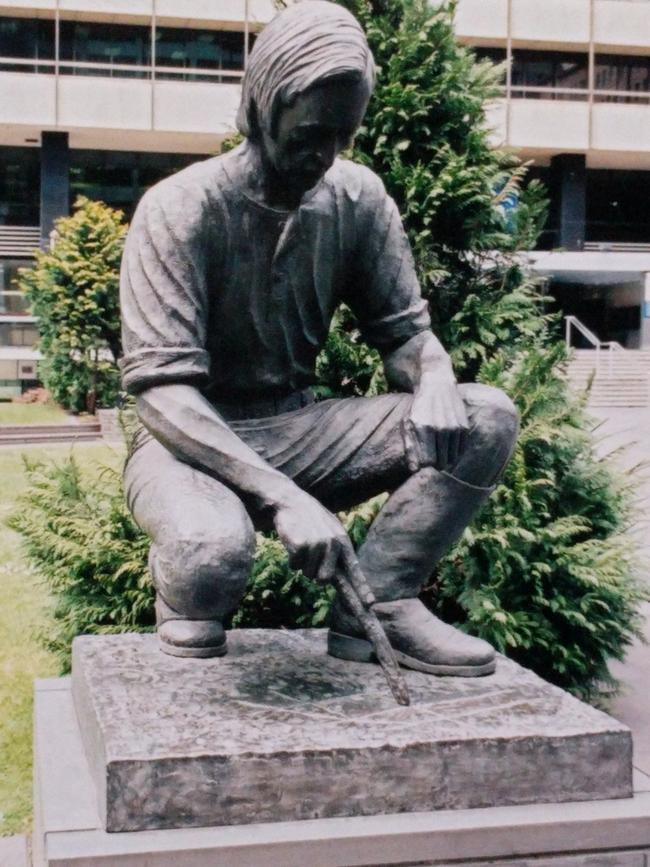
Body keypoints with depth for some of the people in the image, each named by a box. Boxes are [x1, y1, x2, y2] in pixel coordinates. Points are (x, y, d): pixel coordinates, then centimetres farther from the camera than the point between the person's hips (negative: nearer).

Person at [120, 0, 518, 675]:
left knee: (486, 419, -14)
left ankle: (378, 605, -15)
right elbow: (162, 390, -24)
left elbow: (403, 329, 5)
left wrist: (434, 380, -22)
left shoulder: (359, 200, -1)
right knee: (214, 545, -40)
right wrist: (282, 497, -37)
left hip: (296, 429, 5)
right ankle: (190, 657, -5)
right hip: (194, 441, -5)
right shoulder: (179, 209, -17)